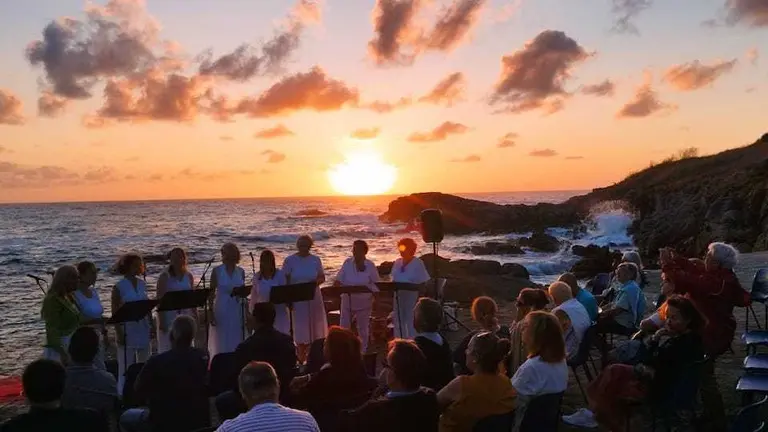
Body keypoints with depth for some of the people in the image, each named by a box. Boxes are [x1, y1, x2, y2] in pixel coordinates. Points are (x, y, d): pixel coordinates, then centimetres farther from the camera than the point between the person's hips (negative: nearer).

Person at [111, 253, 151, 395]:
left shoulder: (142, 284, 9)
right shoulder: (119, 287, -8)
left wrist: (150, 326, 10)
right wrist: (119, 334, -13)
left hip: (143, 329, 6)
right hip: (127, 331, -6)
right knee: (125, 368, -1)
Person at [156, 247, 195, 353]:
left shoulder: (189, 276, 7)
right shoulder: (165, 277, -6)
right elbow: (160, 300, -9)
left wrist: (195, 314, 8)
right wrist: (161, 321, -14)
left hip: (185, 315, 4)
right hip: (169, 316, -4)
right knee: (168, 349, 0)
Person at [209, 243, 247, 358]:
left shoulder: (240, 271, 5)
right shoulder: (217, 271, -2)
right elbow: (211, 293, -2)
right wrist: (211, 313, -8)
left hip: (237, 311, 3)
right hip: (222, 311, -2)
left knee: (236, 342, 7)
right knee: (221, 344, 2)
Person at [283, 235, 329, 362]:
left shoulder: (315, 260, 4)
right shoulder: (290, 260, -2)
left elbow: (322, 277, 9)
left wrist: (317, 281, -14)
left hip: (314, 298, 2)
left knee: (314, 327, 6)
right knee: (300, 329, 0)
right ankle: (301, 357, 10)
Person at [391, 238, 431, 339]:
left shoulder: (418, 263, -6)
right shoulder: (397, 262, 9)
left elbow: (424, 282, -7)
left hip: (412, 295, -5)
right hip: (398, 295, 5)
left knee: (411, 322, -3)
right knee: (398, 321, 9)